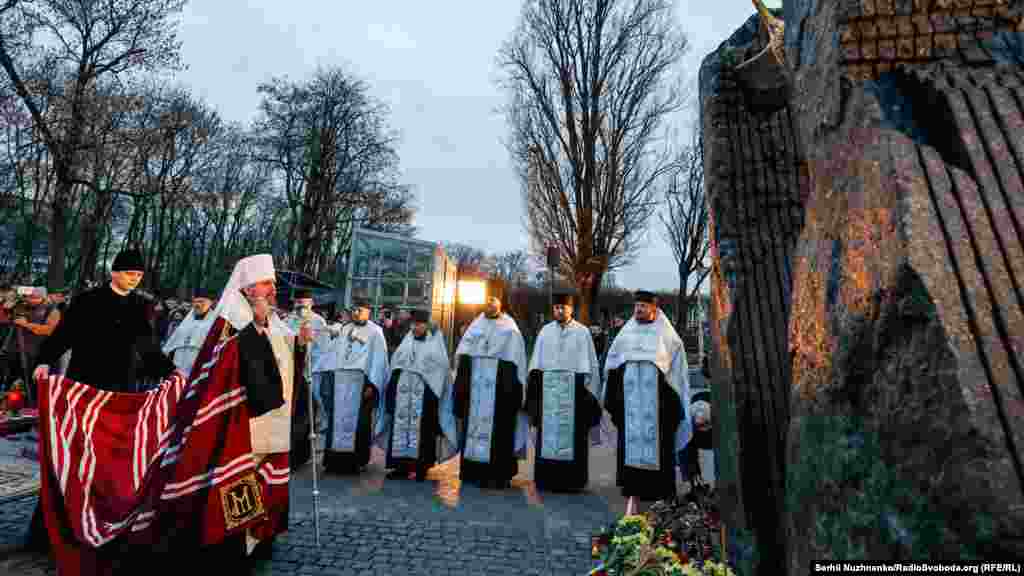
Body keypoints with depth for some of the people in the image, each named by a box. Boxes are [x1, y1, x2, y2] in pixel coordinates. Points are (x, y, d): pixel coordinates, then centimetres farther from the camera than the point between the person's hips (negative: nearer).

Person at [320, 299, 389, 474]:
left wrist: (371, 385, -14)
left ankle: (358, 460, 15)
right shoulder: (345, 330, 14)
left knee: (358, 422, 3)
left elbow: (378, 359, -7)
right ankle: (337, 459, 20)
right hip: (340, 382, 5)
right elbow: (334, 354, 13)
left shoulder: (375, 332, -1)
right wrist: (327, 376, 4)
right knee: (338, 420, 9)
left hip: (360, 383, -4)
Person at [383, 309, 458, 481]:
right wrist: (392, 389, 7)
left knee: (421, 427, -1)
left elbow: (440, 368, -3)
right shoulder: (407, 341, 13)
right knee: (401, 424, 5)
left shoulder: (435, 342, 0)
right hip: (403, 390, 4)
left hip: (424, 393, -4)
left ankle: (420, 466, 8)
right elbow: (395, 364, 14)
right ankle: (402, 465, 14)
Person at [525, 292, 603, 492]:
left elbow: (589, 365, 2)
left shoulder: (582, 332, 3)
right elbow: (536, 363, 11)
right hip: (548, 390, 2)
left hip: (573, 390, -2)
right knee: (548, 434, 4)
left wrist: (587, 389, -6)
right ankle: (548, 478, 13)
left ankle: (571, 480, 11)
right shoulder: (545, 331, 10)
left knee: (572, 435, 1)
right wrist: (535, 384, 3)